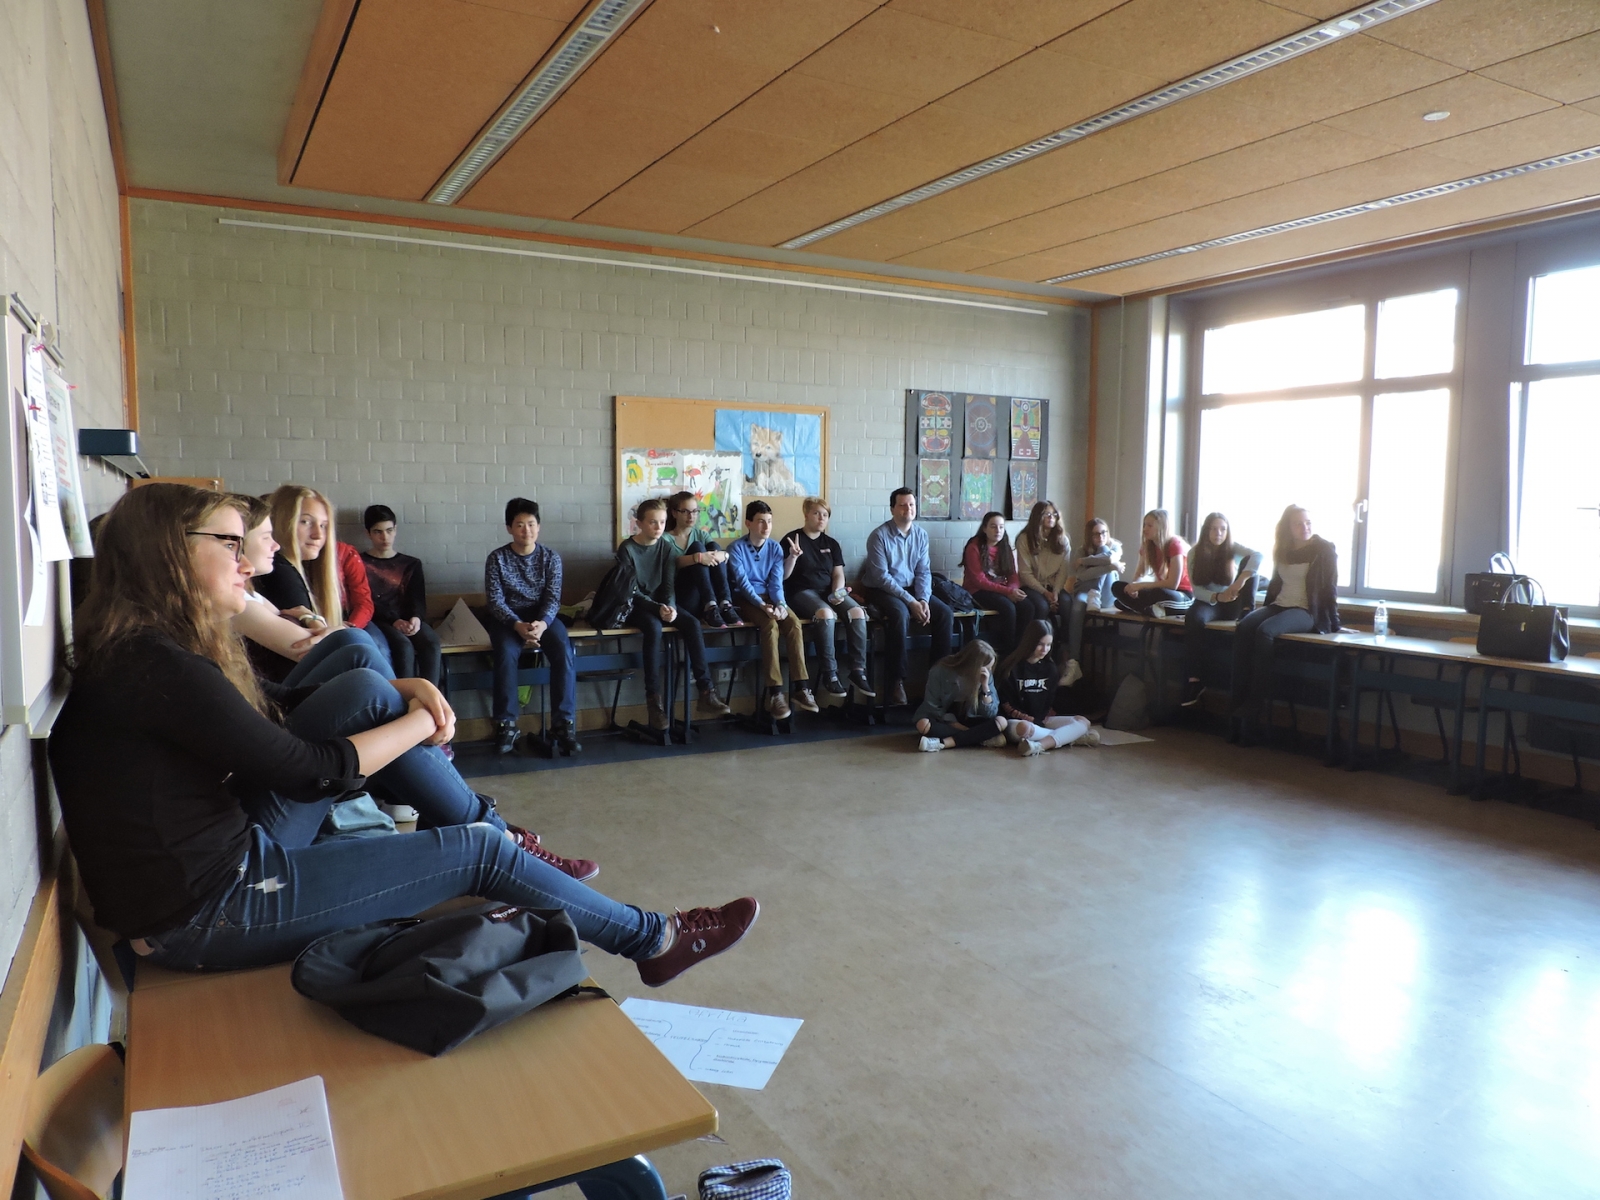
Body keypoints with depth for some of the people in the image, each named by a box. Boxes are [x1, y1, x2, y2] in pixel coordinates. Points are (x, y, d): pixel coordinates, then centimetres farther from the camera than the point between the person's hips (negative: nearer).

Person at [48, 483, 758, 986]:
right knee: (476, 851, -7)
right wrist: (423, 721, -7)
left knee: (365, 691, -1)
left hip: (232, 846, 9)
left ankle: (499, 835, 11)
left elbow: (282, 705, 14)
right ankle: (652, 941, 12)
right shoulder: (156, 667, -25)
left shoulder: (154, 648, 7)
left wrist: (406, 690, -2)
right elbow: (310, 771, -22)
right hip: (205, 915, -9)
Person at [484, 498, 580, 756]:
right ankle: (506, 724, -21)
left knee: (564, 653, -28)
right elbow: (495, 601, -9)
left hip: (543, 616, 1)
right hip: (508, 618, -1)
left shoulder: (551, 557, 1)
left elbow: (553, 598, -6)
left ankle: (564, 723, -23)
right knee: (506, 654, -33)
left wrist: (542, 623, -27)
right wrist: (518, 625, -26)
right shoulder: (496, 558, -3)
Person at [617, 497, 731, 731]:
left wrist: (670, 606, -23)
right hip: (634, 605, -5)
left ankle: (705, 693, -25)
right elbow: (632, 590, -15)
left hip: (661, 602, 5)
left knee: (692, 623, -23)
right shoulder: (627, 549, -11)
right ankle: (653, 699, -33)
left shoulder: (667, 547, 3)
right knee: (653, 627, -36)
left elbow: (669, 584, -3)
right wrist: (657, 608, -28)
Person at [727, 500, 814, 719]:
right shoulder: (737, 548, -7)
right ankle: (774, 692, -32)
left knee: (795, 624, -25)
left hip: (770, 597, 4)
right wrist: (762, 605, -29)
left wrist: (780, 604, -22)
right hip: (746, 599, -4)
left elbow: (777, 581, -2)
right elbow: (743, 582, -16)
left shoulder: (775, 548, 6)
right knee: (770, 625, -33)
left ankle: (801, 687, -26)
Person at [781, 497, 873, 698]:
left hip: (828, 591, 5)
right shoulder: (792, 539, 0)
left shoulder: (831, 544, 16)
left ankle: (858, 672, -20)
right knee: (826, 613, -37)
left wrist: (837, 593, -10)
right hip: (801, 591, -5)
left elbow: (838, 574, 10)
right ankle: (830, 675, -29)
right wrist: (794, 556, -22)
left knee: (858, 613, -24)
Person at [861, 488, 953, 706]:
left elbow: (924, 572, 1)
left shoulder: (921, 534, 2)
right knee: (900, 614, -35)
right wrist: (911, 601, -23)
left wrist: (923, 600, -17)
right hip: (882, 589, -6)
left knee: (944, 613, -15)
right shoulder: (879, 536, -15)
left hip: (912, 588, 6)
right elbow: (881, 577, -19)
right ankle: (896, 680, -27)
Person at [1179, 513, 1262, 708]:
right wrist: (1217, 596, -29)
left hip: (1232, 604, 1)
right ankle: (1195, 679, -39)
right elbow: (1197, 590, -9)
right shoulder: (1195, 553, -4)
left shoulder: (1233, 548, -5)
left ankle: (1248, 611, -21)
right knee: (1193, 618, -38)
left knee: (1247, 561, -18)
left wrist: (1241, 580, -42)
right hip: (1208, 602, 0)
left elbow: (1257, 555, -27)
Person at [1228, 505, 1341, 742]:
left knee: (1265, 631, -35)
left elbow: (1329, 588, -2)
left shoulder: (1324, 549, 1)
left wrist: (1334, 624, -6)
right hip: (1278, 606, 5)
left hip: (1306, 611, -5)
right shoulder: (1283, 550, 17)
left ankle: (1254, 704, -31)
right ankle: (1239, 704, -33)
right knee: (1243, 628, -27)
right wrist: (1265, 608, 17)